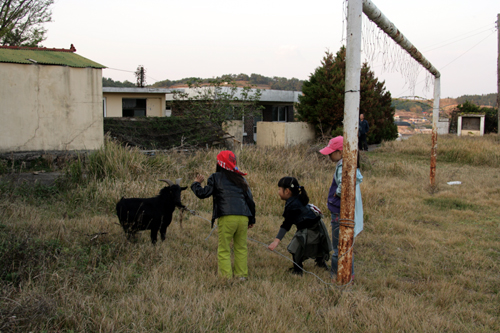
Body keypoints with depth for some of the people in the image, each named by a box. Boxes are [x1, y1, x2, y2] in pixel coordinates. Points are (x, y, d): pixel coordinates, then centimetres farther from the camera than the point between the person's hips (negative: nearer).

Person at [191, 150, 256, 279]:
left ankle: (226, 277, 2)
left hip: (227, 217, -4)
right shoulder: (241, 179, 19)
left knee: (224, 249, 4)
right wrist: (252, 219, 23)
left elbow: (203, 194, 1)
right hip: (243, 217, 4)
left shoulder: (216, 178, 6)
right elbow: (250, 200, 17)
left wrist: (196, 183, 21)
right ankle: (242, 275, 16)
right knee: (241, 248, 15)